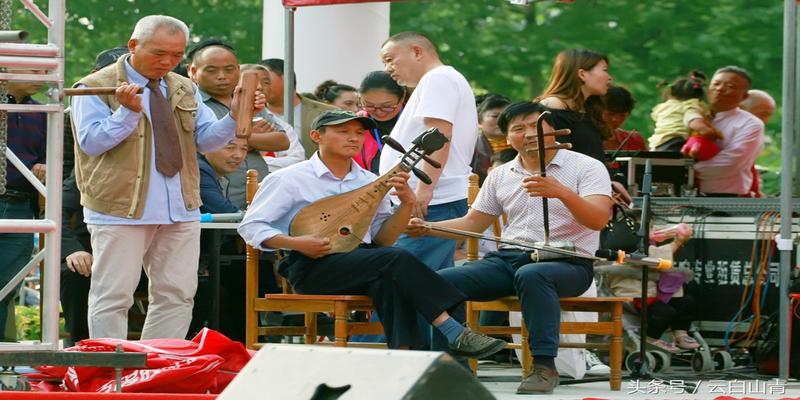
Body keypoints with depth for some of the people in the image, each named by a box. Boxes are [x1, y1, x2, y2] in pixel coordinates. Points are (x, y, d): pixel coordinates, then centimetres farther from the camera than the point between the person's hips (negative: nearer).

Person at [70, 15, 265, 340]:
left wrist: (235, 116, -9)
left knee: (177, 295, 7)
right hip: (120, 211, -6)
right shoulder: (95, 88, -3)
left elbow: (206, 139, 9)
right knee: (113, 297, -3)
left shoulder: (184, 90, 15)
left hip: (181, 211, 6)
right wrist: (128, 112, -24)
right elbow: (91, 142, -11)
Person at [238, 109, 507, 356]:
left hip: (361, 263, 5)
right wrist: (296, 244, -15)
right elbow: (250, 226, 0)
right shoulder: (289, 180, 3)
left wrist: (406, 204, -3)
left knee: (392, 279, -34)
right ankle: (455, 333, -33)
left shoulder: (370, 182, 16)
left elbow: (382, 239, 14)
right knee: (397, 259, -28)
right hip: (314, 267, -5)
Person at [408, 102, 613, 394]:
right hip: (509, 258, 5)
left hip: (567, 261, -5)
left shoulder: (587, 167, -1)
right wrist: (427, 228, 1)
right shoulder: (500, 176, 16)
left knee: (531, 275, -41)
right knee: (443, 281, -16)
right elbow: (472, 223, 19)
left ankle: (544, 365, -34)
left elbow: (598, 220, -15)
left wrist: (562, 192, -33)